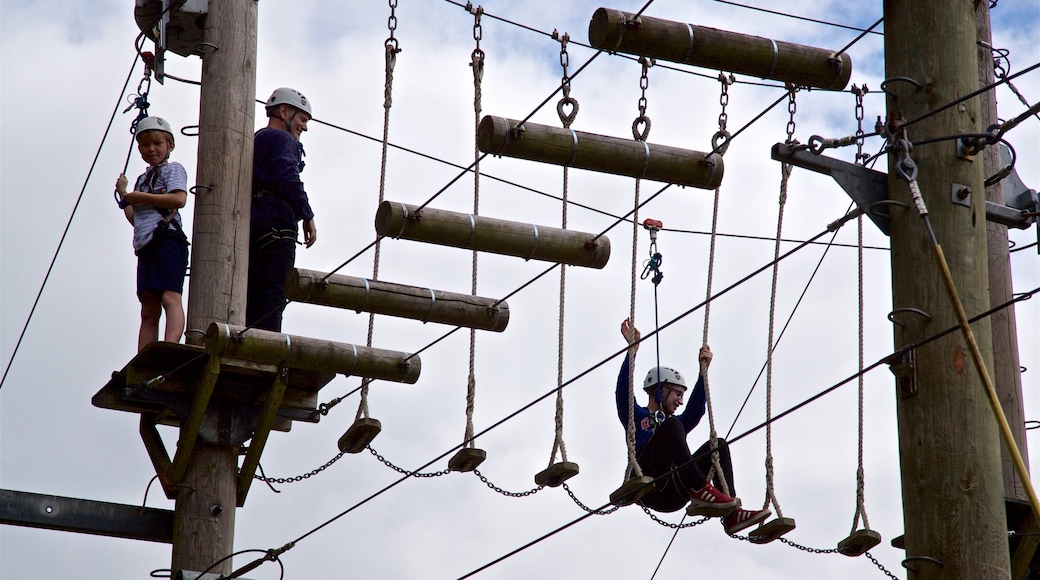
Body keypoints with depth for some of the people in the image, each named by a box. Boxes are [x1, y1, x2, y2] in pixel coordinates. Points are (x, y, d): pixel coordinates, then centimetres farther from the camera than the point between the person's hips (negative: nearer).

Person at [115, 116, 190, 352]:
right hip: (146, 244, 7)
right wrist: (124, 195, 16)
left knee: (170, 296, -24)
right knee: (149, 309, 0)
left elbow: (179, 199, -13)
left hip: (167, 238, -7)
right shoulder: (143, 179, 28)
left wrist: (140, 197, -7)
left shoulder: (173, 169, 7)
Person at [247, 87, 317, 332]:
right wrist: (307, 215, -11)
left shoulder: (253, 141, 28)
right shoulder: (283, 139, 0)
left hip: (247, 225, 9)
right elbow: (287, 177, -16)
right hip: (275, 224, -9)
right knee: (273, 298, -15)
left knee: (252, 299, 5)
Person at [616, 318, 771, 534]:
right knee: (672, 426, -23)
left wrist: (704, 369, 10)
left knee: (718, 445, -7)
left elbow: (696, 408, 18)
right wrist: (632, 349, -8)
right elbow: (623, 390, 0)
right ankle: (700, 490, -42)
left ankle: (731, 515, -25)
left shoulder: (674, 424, 34)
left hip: (672, 497, 6)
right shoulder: (635, 416, 19)